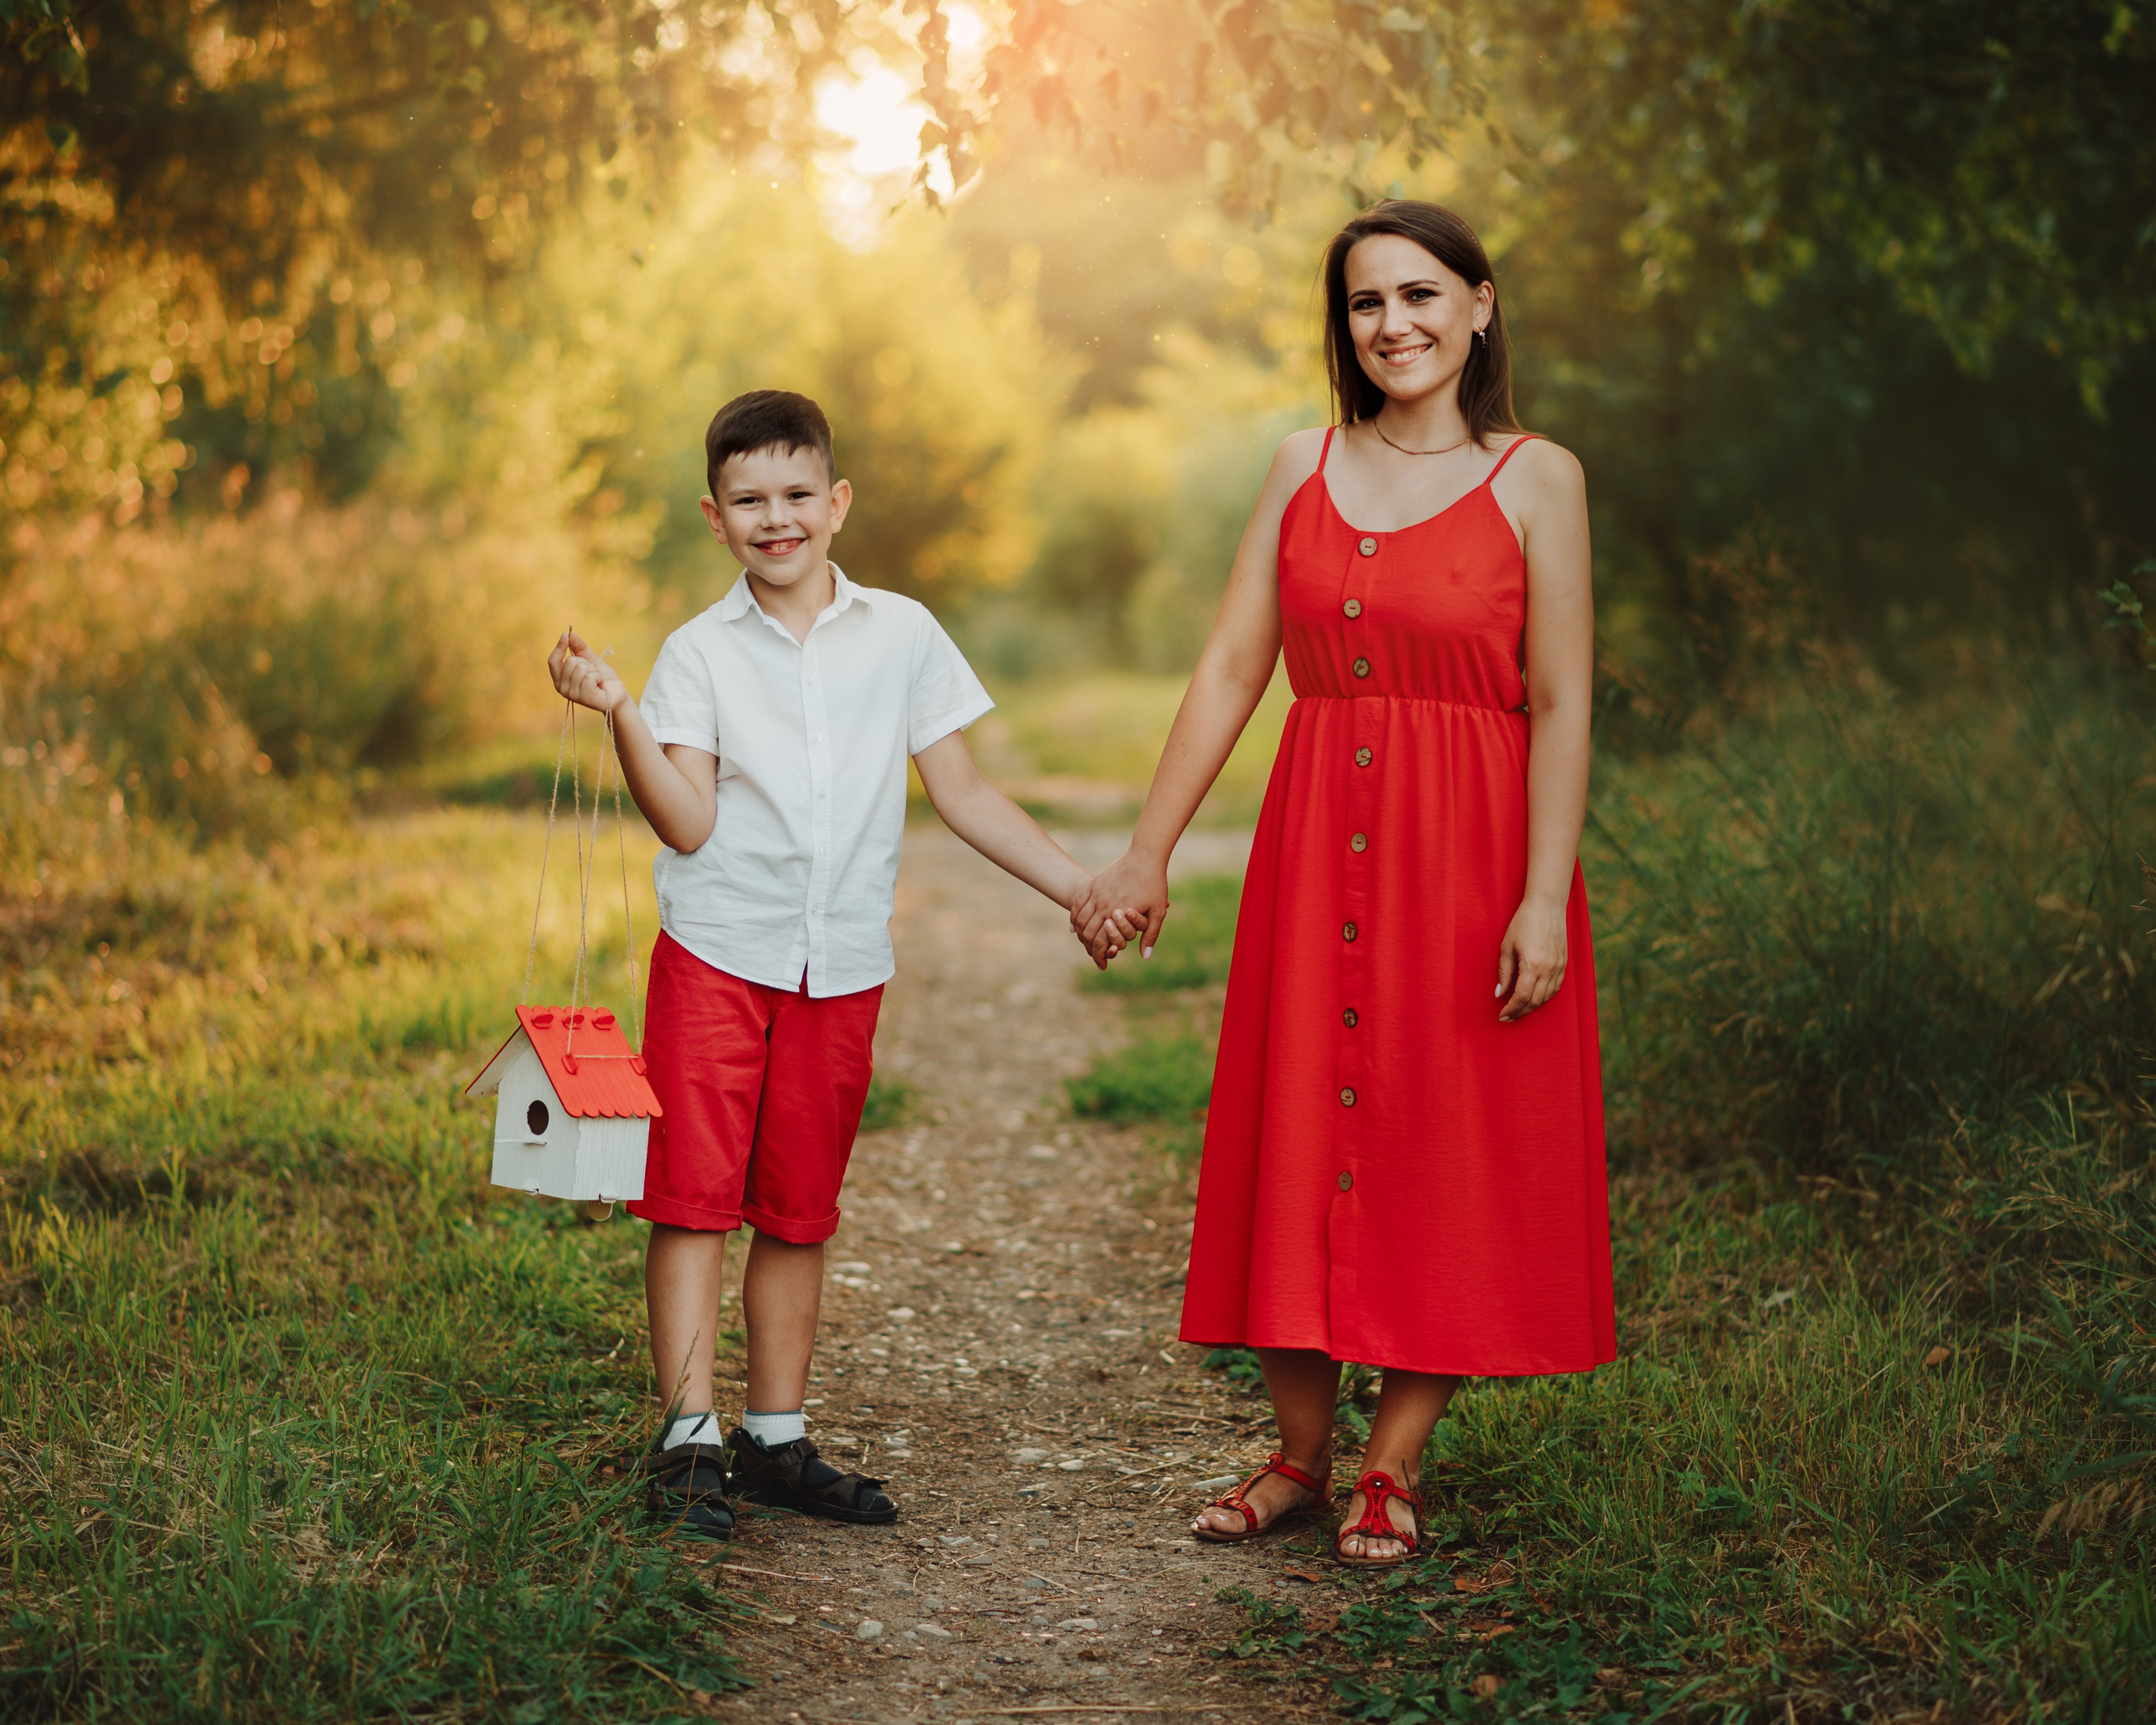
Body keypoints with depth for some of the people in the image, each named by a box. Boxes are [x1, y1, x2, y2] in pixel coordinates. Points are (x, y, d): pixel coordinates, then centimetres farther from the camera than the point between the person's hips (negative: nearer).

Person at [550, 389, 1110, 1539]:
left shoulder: (900, 635, 4)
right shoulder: (699, 653, -1)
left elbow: (963, 795, 7)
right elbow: (687, 825, -10)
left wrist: (1083, 890, 2)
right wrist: (620, 712, -21)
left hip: (840, 969, 2)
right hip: (717, 955, -2)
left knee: (797, 1209, 10)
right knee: (693, 1194, -5)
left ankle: (776, 1441, 19)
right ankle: (690, 1442, 1)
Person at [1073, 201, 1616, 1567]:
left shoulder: (1537, 479, -3)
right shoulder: (1305, 467, 7)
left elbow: (1562, 707, -7)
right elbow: (1232, 668, 7)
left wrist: (1544, 898, -14)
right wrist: (1148, 853, 4)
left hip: (1469, 845, -3)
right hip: (1316, 842, 4)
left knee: (1447, 1146, 2)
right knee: (1296, 1135, 6)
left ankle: (1394, 1467, 13)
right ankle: (1299, 1453, 19)